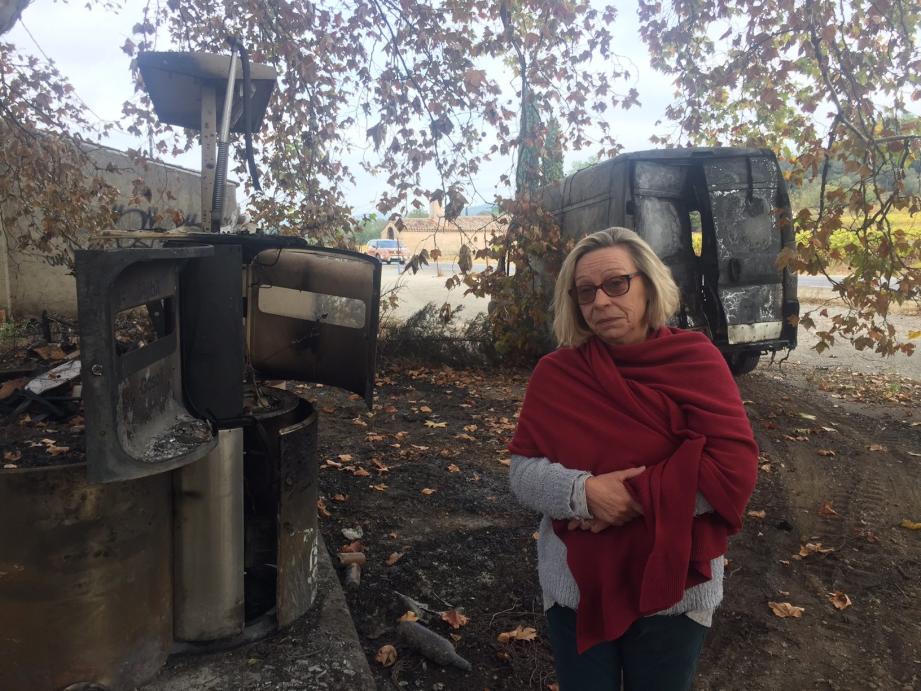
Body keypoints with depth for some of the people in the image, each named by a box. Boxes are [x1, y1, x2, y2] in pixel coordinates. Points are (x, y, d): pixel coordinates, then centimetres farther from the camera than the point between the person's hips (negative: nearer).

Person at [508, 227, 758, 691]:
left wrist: (637, 498, -23)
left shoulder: (696, 360, -10)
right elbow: (523, 472, -7)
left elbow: (735, 467, -17)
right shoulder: (556, 372, -5)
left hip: (673, 593, -1)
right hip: (575, 588, 1)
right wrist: (585, 491, -25)